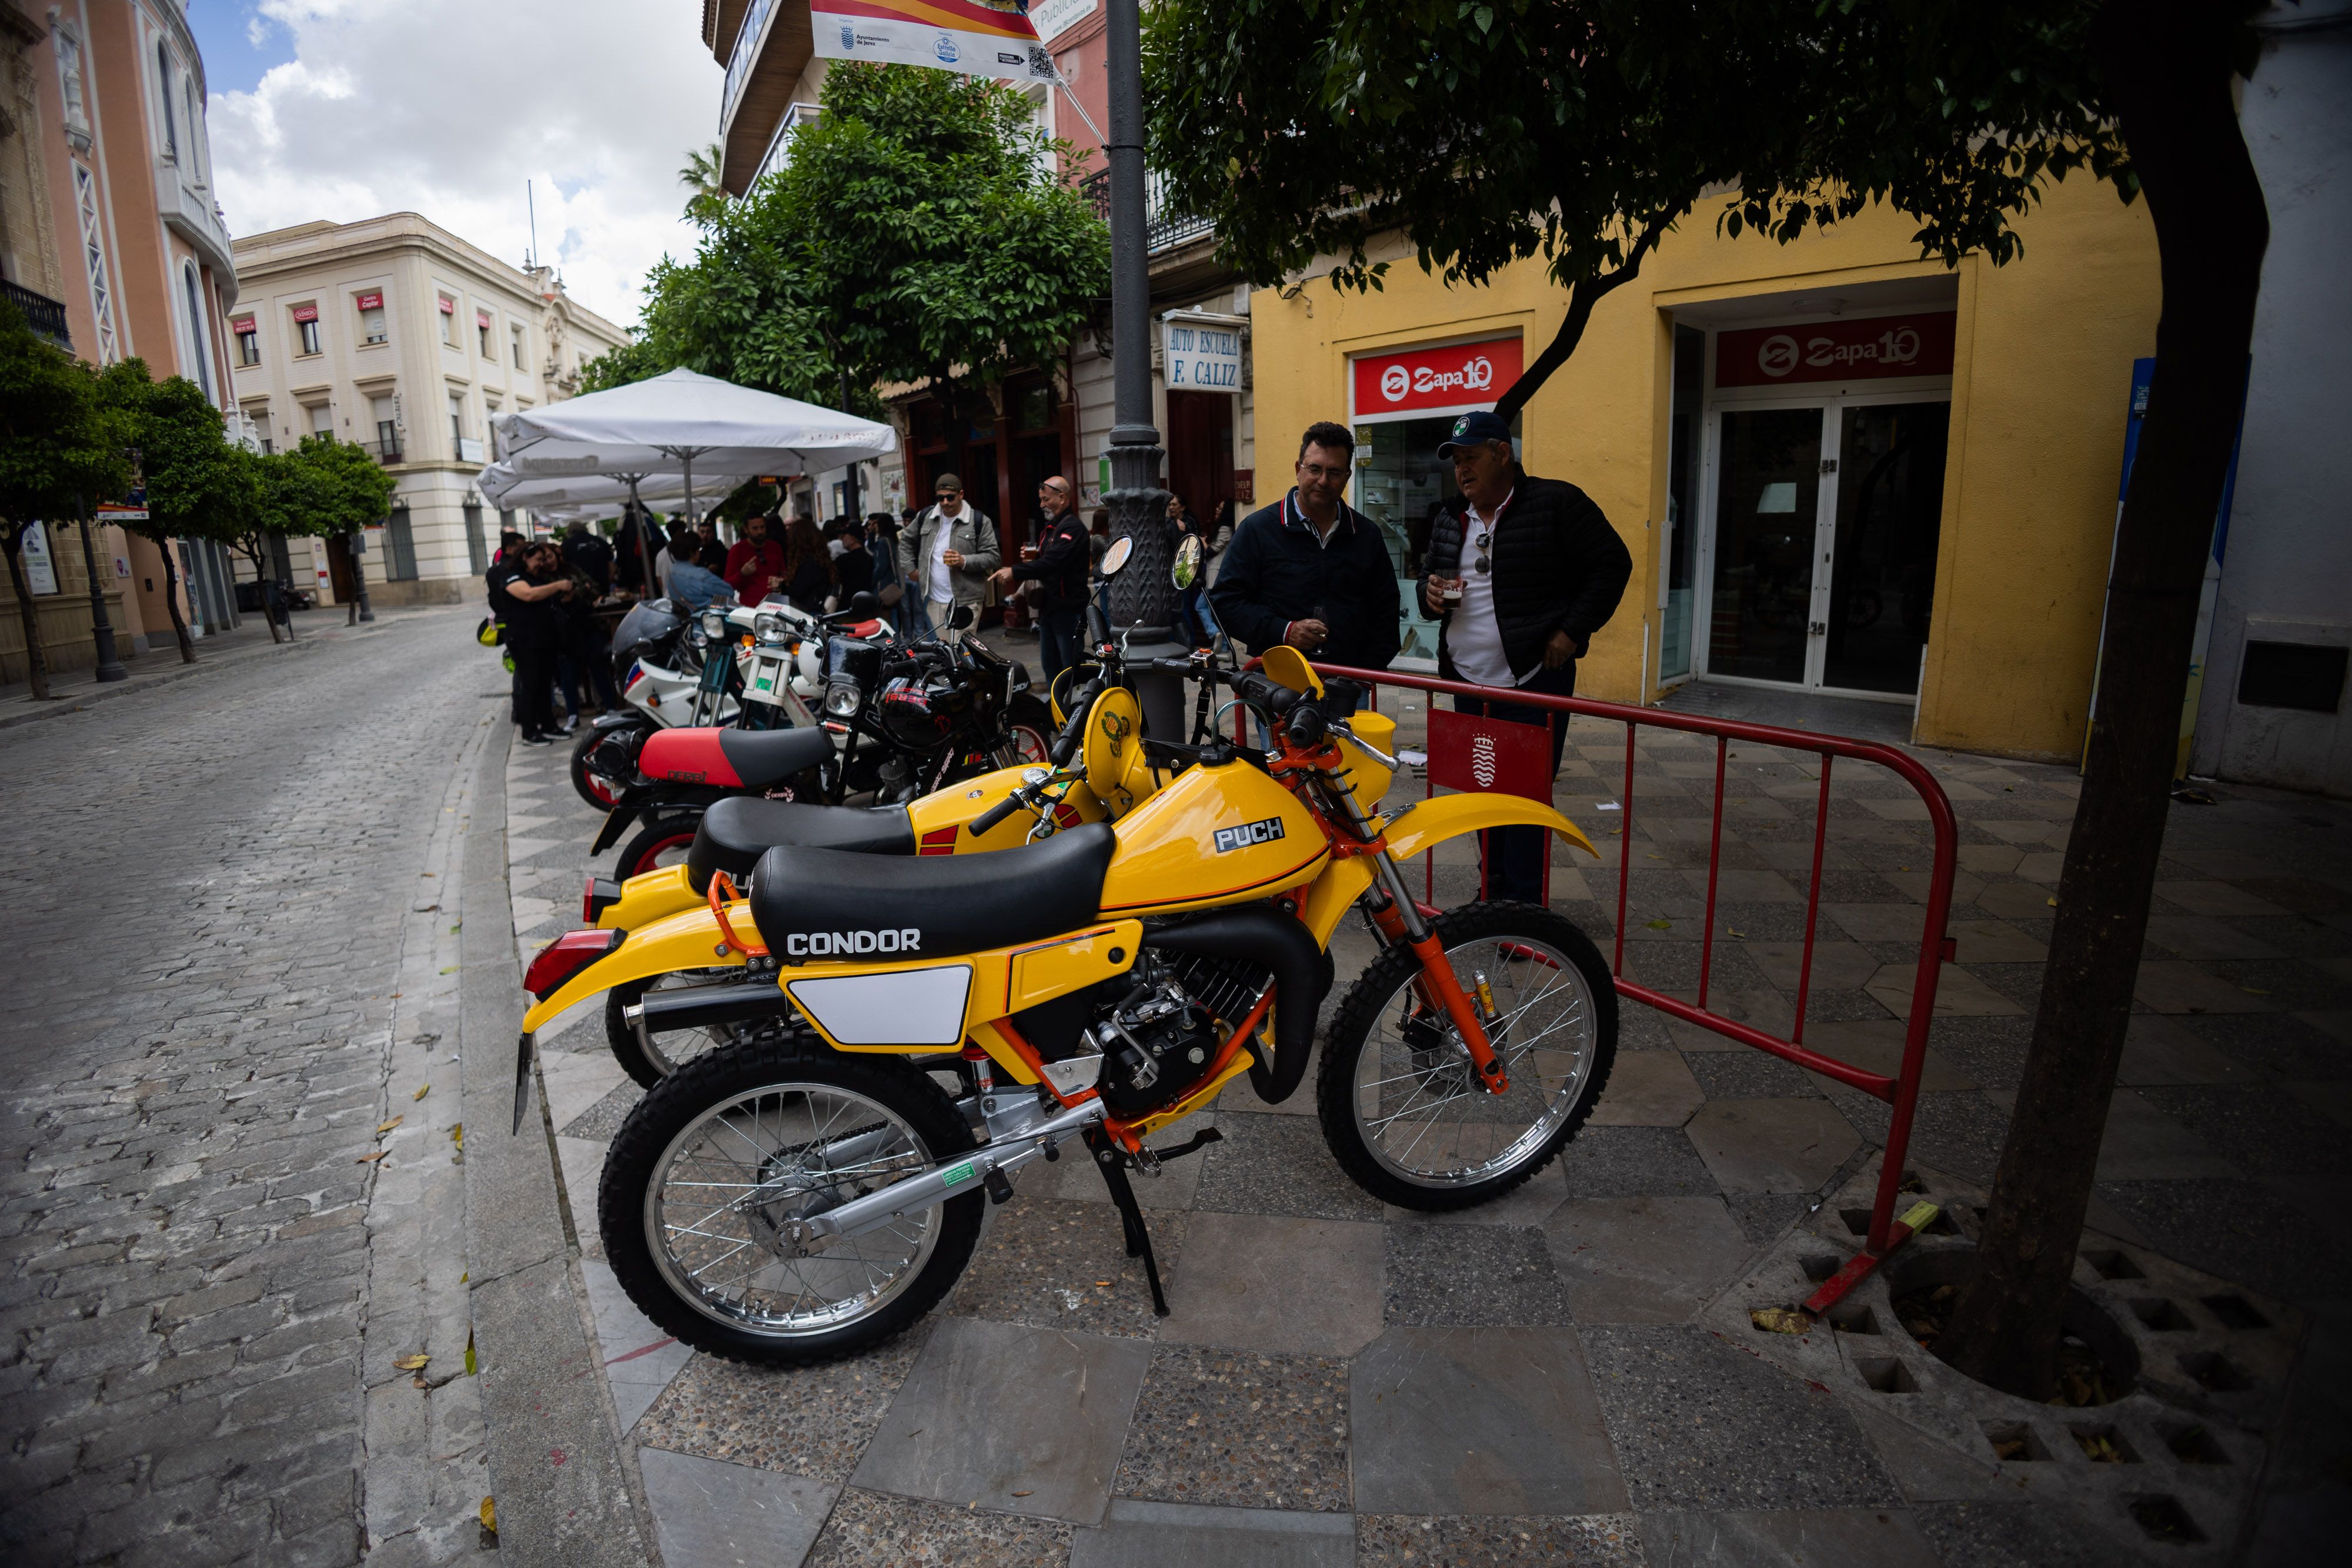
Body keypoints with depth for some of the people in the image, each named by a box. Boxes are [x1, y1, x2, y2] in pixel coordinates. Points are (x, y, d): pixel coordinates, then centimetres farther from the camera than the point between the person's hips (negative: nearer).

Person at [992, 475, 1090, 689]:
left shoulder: (1072, 527, -13)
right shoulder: (1050, 528, 18)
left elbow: (1052, 562, -25)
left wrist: (1015, 572, -24)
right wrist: (1029, 562, 2)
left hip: (1069, 609, -10)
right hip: (1049, 607, 10)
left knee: (1071, 670, -8)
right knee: (1050, 665, 14)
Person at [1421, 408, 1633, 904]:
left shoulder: (1556, 503, -6)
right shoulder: (1450, 521, 14)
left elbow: (1613, 564, -5)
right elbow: (1433, 582, 25)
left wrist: (1574, 630, -11)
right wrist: (1431, 595, 0)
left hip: (1535, 678, -6)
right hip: (1468, 682, 7)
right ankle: (1494, 889, 26)